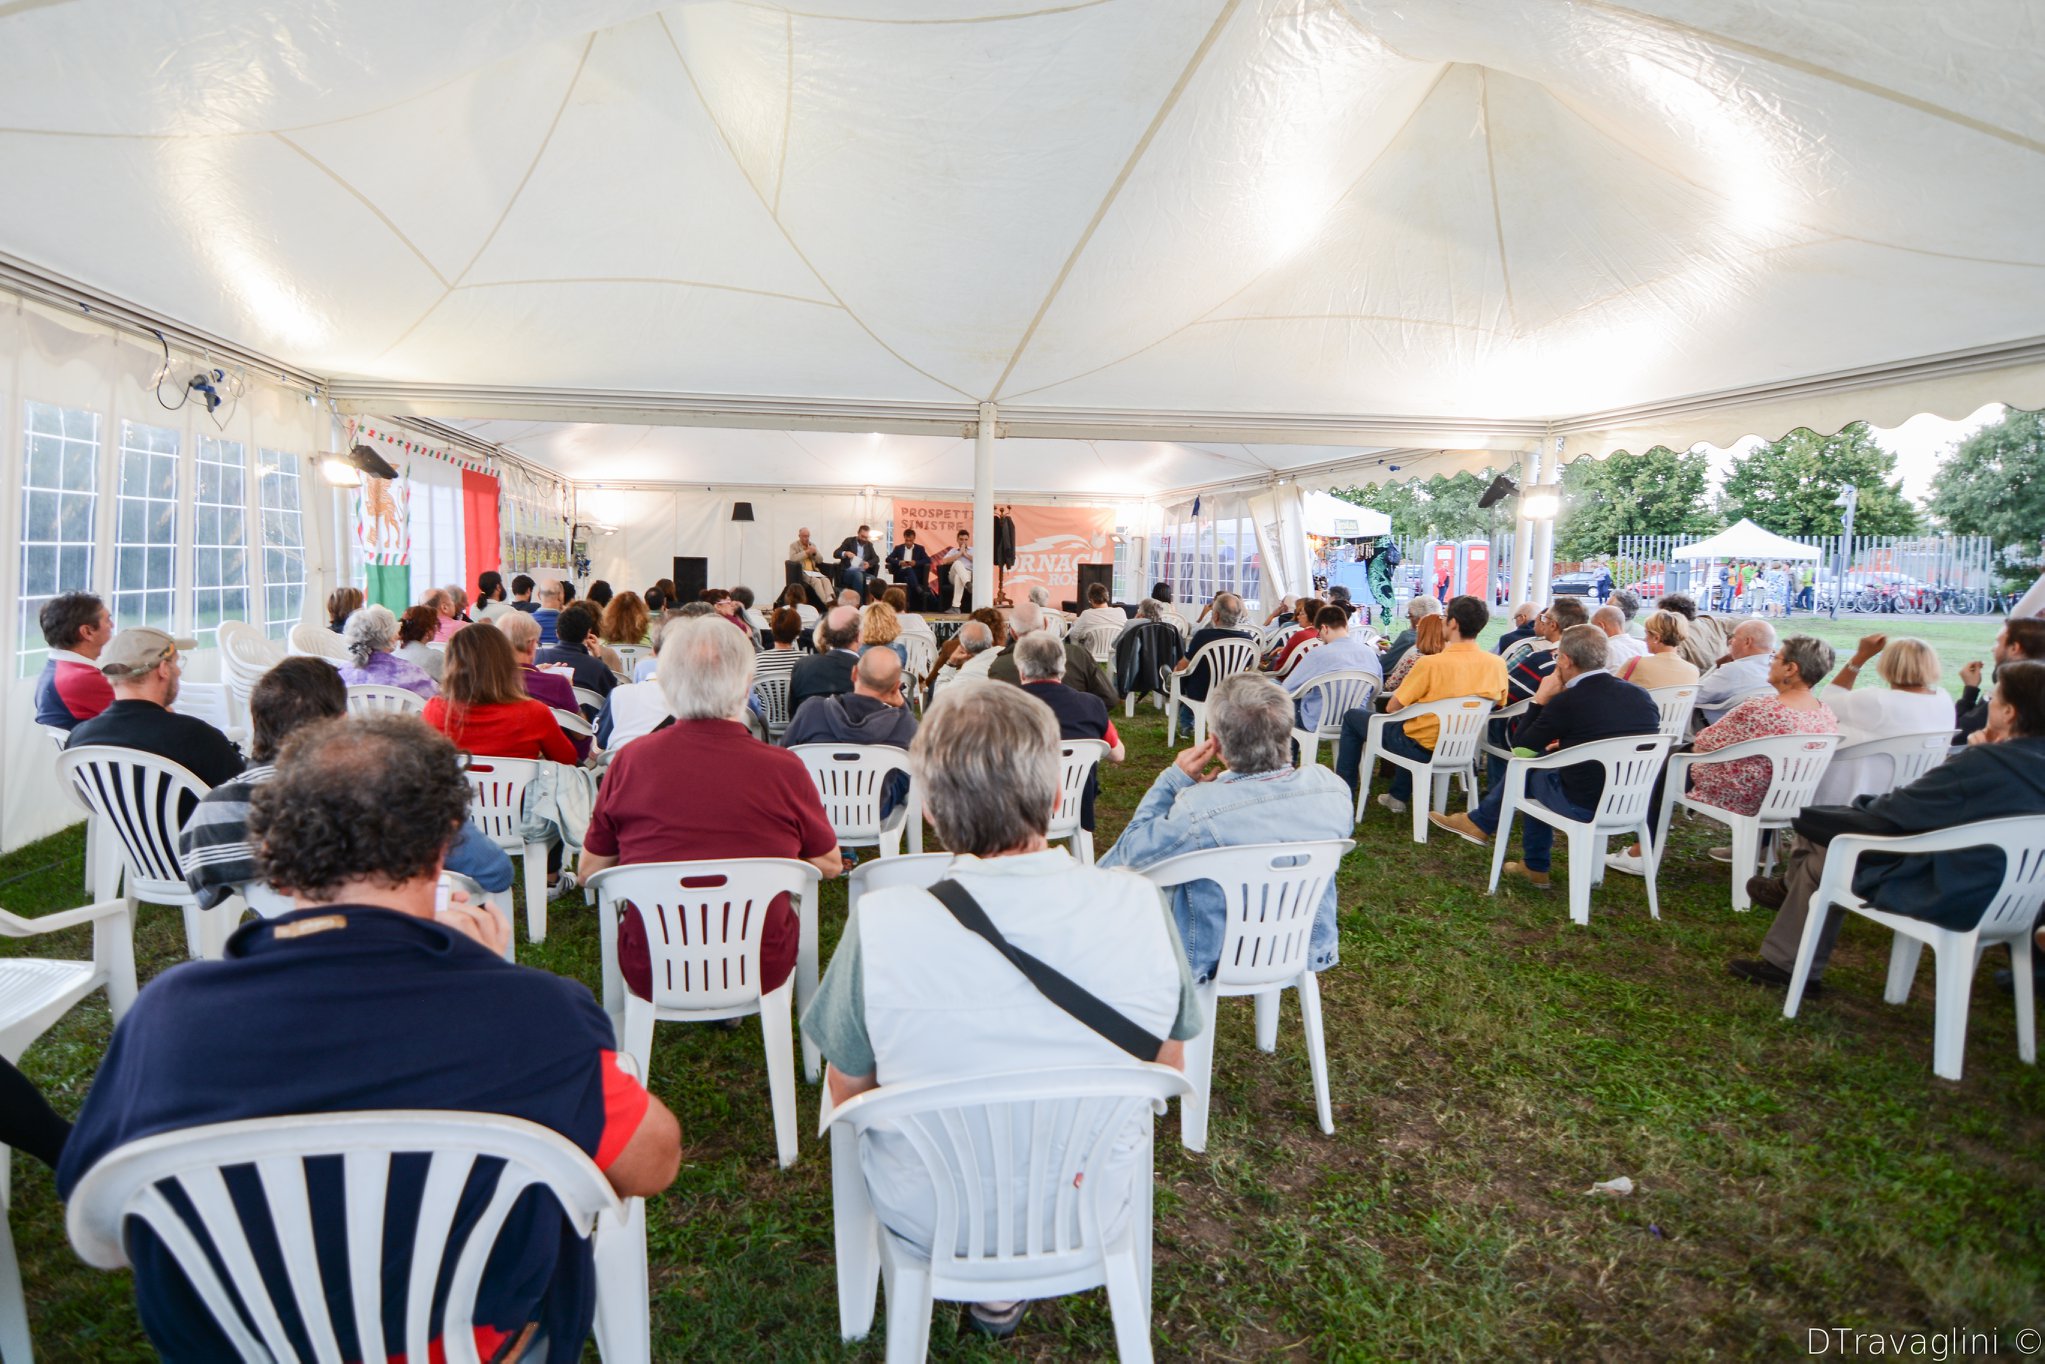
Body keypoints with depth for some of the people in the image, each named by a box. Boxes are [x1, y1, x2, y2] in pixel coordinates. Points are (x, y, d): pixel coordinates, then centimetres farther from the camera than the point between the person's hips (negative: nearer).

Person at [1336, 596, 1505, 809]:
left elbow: (1392, 708, -15)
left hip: (1422, 747, -6)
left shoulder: (1431, 664, -26)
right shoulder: (1497, 664, -11)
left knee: (1352, 717, 16)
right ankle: (1398, 796, 41)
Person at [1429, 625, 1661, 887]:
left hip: (1584, 807, -6)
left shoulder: (1566, 702, -17)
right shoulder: (1641, 696, 1)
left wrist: (1541, 699, 2)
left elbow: (1520, 746, -4)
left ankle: (1481, 824, 35)